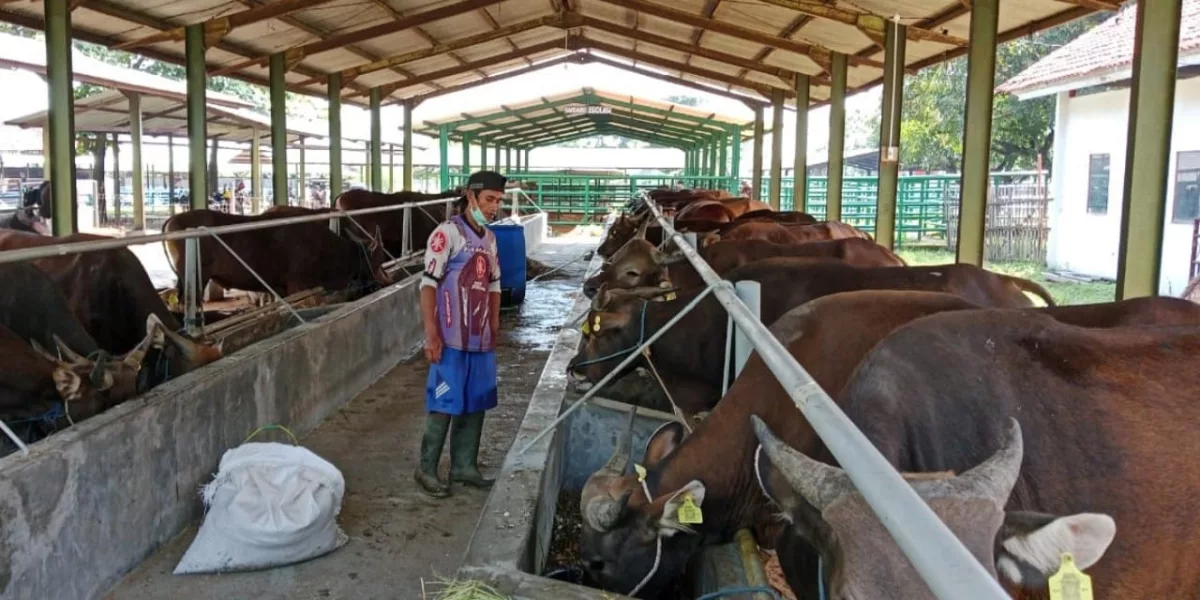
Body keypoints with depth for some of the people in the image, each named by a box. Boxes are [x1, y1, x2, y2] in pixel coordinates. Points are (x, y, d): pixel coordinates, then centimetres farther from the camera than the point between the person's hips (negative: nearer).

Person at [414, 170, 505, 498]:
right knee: (444, 404, -1)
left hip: (481, 338, 7)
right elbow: (428, 284, -14)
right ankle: (426, 468, 12)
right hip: (452, 338, -7)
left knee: (475, 404, 12)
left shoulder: (489, 238, 13)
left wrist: (494, 327, 15)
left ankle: (464, 465, 24)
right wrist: (431, 334, -18)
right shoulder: (448, 232, -11)